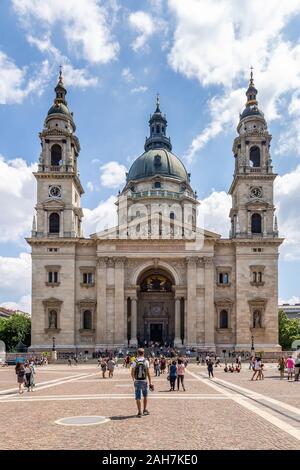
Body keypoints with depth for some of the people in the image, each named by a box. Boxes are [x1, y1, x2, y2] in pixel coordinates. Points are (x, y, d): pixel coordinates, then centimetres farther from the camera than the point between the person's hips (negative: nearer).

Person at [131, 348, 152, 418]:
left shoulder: (134, 361, -4)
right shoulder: (146, 361, -5)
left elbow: (132, 373, 0)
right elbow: (148, 373, -6)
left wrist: (133, 379, 20)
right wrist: (150, 383, 0)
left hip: (137, 381, -1)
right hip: (144, 381, 1)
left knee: (138, 397, 4)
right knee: (145, 396, 20)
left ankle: (139, 412, 2)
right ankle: (145, 410, 26)